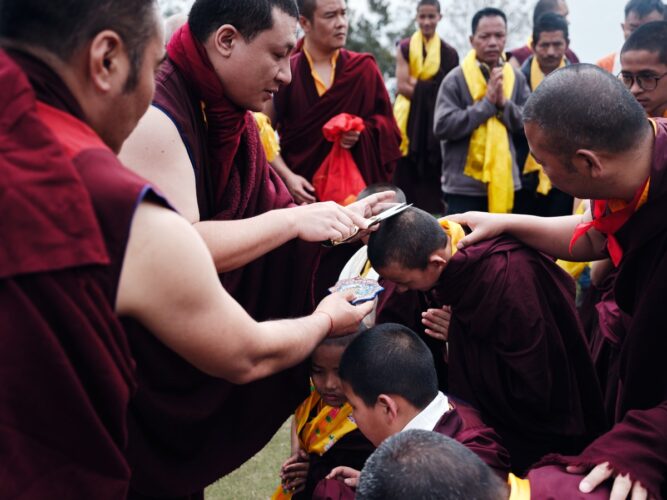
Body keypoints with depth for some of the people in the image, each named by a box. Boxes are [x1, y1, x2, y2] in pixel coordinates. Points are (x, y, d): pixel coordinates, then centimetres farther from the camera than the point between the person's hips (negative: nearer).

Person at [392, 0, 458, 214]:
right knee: (404, 179, -2)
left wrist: (416, 84, -9)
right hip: (407, 122, 0)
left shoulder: (449, 53, 5)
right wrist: (433, 92, -13)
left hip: (435, 125, 0)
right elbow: (402, 86, -6)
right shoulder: (404, 48, 4)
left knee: (431, 185, 0)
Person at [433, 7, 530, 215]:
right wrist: (486, 103, -16)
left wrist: (504, 104, -15)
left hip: (505, 183, 4)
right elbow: (442, 126, -16)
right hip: (465, 185, -4)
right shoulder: (456, 79, -7)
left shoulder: (517, 78, 5)